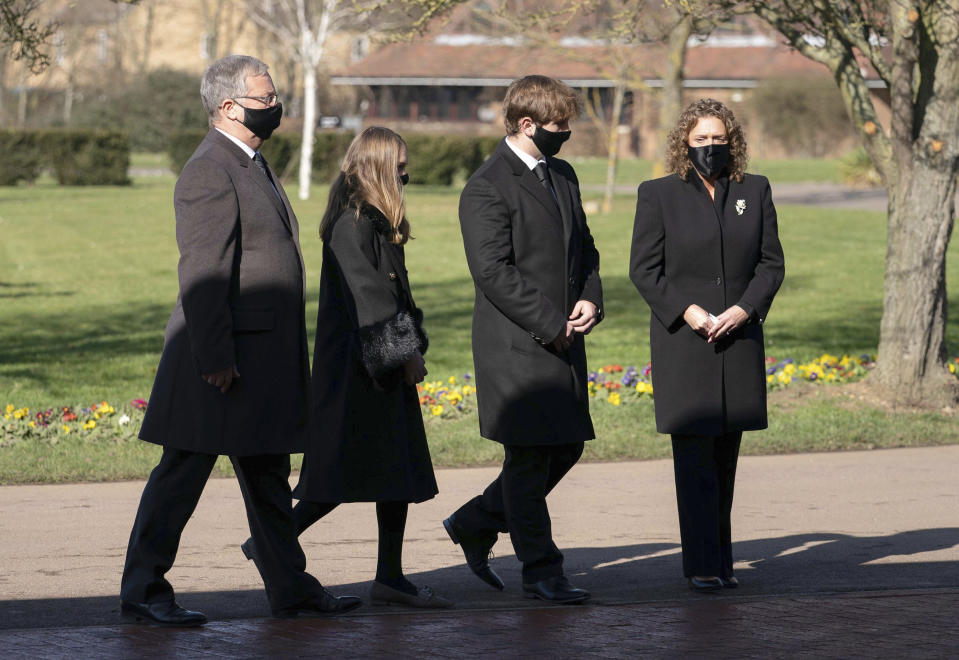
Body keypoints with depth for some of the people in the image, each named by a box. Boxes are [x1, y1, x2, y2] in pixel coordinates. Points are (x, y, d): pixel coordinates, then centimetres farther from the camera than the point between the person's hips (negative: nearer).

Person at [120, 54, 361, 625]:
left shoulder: (254, 165, 17)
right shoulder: (210, 171, -15)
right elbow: (202, 273, -21)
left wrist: (289, 354, 22)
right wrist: (214, 357, -24)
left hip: (267, 356, 10)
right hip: (224, 354, -10)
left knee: (268, 476, 14)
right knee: (183, 472, -2)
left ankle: (291, 588, 21)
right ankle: (143, 590, 4)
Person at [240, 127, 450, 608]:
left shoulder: (379, 223, 15)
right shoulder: (352, 224, -16)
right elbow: (366, 297, -19)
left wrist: (413, 345, 11)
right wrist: (404, 352, -14)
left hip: (385, 367, 10)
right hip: (357, 368, -10)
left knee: (396, 470, 8)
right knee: (353, 471, -9)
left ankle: (390, 577, 10)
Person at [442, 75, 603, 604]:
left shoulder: (562, 175, 15)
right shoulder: (487, 188, -12)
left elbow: (584, 247, 22)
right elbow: (495, 273, -17)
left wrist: (590, 299, 2)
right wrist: (553, 326, -17)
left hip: (563, 340, 9)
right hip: (517, 346, -9)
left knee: (566, 447, 12)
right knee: (530, 456, -3)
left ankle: (475, 523, 28)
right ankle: (540, 571, 6)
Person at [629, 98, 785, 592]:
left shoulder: (755, 192, 10)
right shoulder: (658, 195, 2)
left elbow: (771, 263, 8)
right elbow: (643, 269, -1)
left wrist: (744, 309, -9)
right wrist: (687, 310, -13)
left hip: (738, 342, 3)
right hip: (682, 343, -3)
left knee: (726, 455, 8)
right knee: (694, 455, -7)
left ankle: (721, 559, 16)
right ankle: (702, 565, -6)